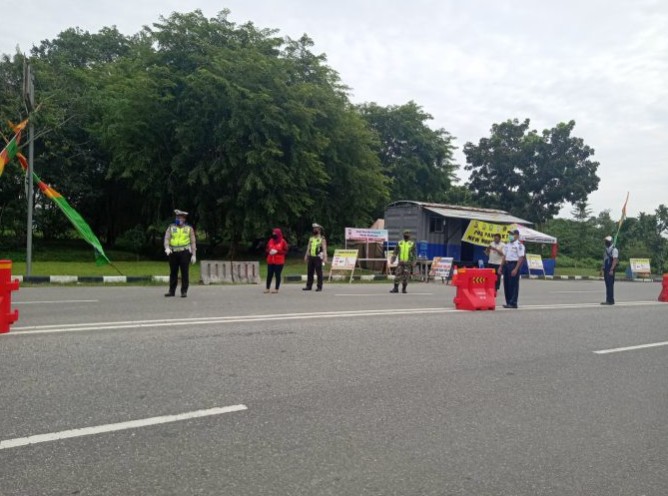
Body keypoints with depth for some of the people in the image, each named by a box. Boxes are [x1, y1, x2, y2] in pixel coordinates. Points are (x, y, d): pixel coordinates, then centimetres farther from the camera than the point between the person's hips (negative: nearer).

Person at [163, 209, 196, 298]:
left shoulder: (189, 228, 7)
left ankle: (184, 291, 3)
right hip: (173, 253, 2)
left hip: (184, 252, -2)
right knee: (173, 272, 7)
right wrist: (167, 248, -21)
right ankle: (172, 291, 14)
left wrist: (194, 255, -3)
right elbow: (166, 238, -1)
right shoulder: (171, 227, 9)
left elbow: (193, 242, 5)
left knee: (184, 272, -2)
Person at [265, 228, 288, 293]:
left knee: (277, 275, -1)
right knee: (269, 274, 4)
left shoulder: (282, 242, -3)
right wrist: (269, 251, -6)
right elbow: (267, 249, 18)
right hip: (270, 261, 4)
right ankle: (267, 288, 12)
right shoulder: (270, 241, 10)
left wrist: (277, 251, -15)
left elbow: (285, 251, -5)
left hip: (279, 261, -4)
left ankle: (277, 289, 7)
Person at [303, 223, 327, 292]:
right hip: (311, 257, 6)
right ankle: (309, 286, 12)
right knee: (310, 272, 6)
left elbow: (324, 249, -9)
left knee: (319, 273, -3)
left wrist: (325, 257, -18)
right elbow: (308, 248, 20)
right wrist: (306, 256, 14)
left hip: (318, 257, -6)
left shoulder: (322, 239, -1)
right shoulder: (311, 238, 16)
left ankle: (319, 287, 1)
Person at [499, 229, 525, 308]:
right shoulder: (507, 245, 15)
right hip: (506, 265, 8)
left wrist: (516, 269, -19)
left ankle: (513, 303, 1)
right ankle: (508, 302, 17)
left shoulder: (519, 245, -9)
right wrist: (501, 267, 14)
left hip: (514, 264, -8)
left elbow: (521, 258, -13)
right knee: (506, 284, 9)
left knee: (513, 284, -4)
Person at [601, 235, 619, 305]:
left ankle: (611, 300, -7)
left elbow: (615, 260, -15)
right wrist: (603, 270, 17)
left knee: (610, 285, -9)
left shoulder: (614, 250, -7)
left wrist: (611, 269, -23)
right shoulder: (606, 250, 19)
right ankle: (608, 300, 11)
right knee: (607, 285, 8)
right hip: (606, 270, 8)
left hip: (610, 270, -8)